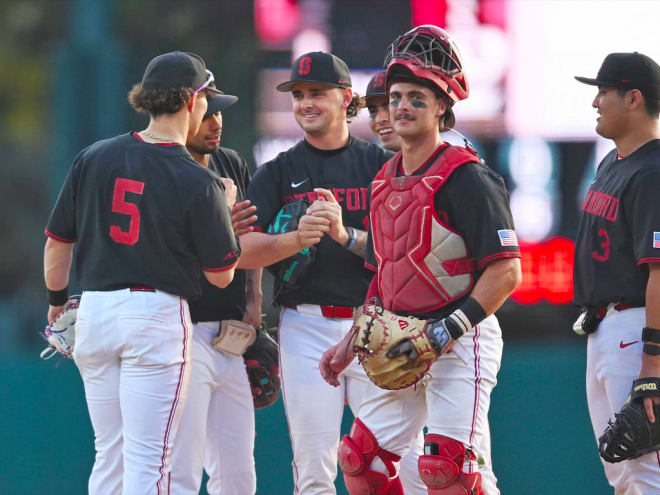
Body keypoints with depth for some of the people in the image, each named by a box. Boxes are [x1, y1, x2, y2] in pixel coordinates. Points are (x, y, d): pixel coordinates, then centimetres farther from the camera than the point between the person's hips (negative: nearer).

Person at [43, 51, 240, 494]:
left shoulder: (93, 159, 3)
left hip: (94, 310, 5)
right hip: (158, 314, -5)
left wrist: (57, 299, 26)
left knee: (109, 455, 14)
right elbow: (221, 274, -1)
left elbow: (57, 243, 10)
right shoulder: (199, 184, -10)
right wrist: (224, 210, 13)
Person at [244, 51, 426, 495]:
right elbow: (245, 250, -1)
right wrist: (298, 238, -20)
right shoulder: (278, 172, 11)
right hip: (306, 326, 1)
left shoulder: (383, 165, 8)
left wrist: (346, 235, -19)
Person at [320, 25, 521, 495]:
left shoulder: (465, 177, -12)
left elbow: (506, 271, -17)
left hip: (460, 345, -9)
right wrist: (352, 342, 18)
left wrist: (448, 331, -22)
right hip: (402, 349, 9)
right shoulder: (387, 179, 14)